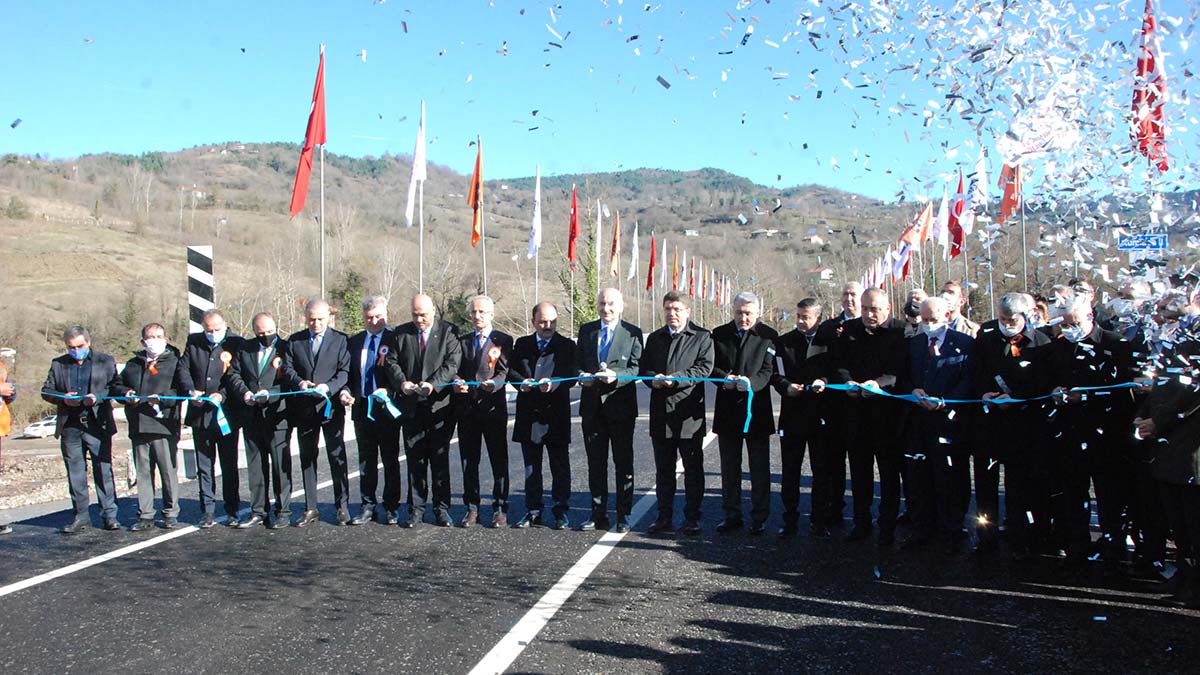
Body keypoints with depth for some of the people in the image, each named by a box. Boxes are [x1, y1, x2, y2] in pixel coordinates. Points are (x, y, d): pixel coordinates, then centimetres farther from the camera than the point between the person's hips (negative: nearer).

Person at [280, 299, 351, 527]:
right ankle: (310, 509, 17)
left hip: (331, 406, -3)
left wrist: (328, 386, -20)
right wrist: (299, 382, -14)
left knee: (337, 457, 0)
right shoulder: (294, 341, 9)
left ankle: (342, 507, 8)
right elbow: (287, 368, 5)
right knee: (307, 458, 9)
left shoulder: (340, 339, 1)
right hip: (304, 409, 3)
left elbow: (345, 371, -4)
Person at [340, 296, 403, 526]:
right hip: (361, 408, 5)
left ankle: (391, 507, 11)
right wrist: (345, 391, -3)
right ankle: (368, 505, 20)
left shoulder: (395, 339, -4)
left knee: (390, 460, 4)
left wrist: (388, 391, -23)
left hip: (387, 409, -5)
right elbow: (348, 373, 16)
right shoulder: (354, 342, 12)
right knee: (366, 461, 11)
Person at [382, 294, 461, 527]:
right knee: (415, 460, 6)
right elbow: (391, 361, 7)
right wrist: (401, 382, -12)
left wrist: (433, 384, -21)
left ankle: (441, 508, 13)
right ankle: (416, 508, 15)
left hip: (439, 405, -2)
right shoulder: (401, 333, 10)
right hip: (411, 407, 2)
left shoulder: (448, 332, 1)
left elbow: (452, 362, -8)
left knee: (440, 459, 4)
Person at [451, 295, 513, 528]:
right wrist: (456, 384, -9)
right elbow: (455, 370, 14)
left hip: (494, 406, -3)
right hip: (467, 407, 4)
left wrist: (493, 384, -25)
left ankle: (500, 508, 7)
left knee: (499, 460, -1)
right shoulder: (462, 341, 16)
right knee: (469, 461, 8)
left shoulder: (503, 340, 4)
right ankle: (472, 508, 17)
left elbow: (504, 371, -4)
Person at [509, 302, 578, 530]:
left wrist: (554, 383, -26)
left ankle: (561, 512, 13)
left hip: (556, 416, -2)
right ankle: (533, 511, 18)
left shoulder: (567, 346, 3)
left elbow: (572, 375, -7)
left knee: (560, 466, 3)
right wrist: (522, 382, -16)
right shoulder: (522, 345, 11)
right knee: (531, 466, 9)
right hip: (529, 415, 2)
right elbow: (511, 371, 6)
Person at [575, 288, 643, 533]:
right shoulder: (586, 330, 9)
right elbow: (578, 363, 13)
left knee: (623, 463, 3)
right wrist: (582, 376, -9)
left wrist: (616, 375, -24)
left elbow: (636, 368, -7)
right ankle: (598, 514, 19)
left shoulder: (633, 333, -2)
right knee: (595, 463, 10)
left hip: (621, 405, -3)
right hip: (592, 405, 3)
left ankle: (623, 516, 12)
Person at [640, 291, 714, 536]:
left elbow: (704, 368, -11)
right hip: (661, 413, 4)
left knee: (693, 469, 4)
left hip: (689, 413, -4)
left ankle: (692, 518, 13)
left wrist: (676, 378, -21)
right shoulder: (654, 338, 15)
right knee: (663, 469, 11)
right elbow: (643, 368, 13)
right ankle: (664, 517, 20)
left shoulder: (702, 337, 0)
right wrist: (653, 378, -9)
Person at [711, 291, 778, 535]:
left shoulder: (768, 336, -2)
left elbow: (769, 370, -9)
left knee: (759, 467, 5)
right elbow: (711, 366, 3)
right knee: (729, 466, 11)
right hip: (727, 409, 3)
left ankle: (759, 517, 16)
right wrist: (724, 379, -18)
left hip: (757, 408, -3)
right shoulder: (719, 334, 6)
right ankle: (732, 515, 22)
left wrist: (751, 382, -27)